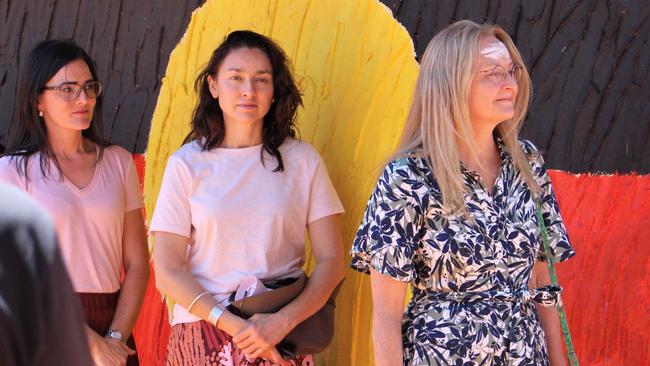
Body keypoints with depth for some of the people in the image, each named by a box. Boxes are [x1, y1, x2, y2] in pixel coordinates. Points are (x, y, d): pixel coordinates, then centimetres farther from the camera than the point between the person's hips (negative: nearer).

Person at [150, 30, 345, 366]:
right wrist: (234, 325, -15)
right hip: (202, 333, 0)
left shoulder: (302, 160, 1)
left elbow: (332, 262, 0)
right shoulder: (186, 165, -1)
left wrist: (283, 321, -15)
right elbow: (167, 272, -4)